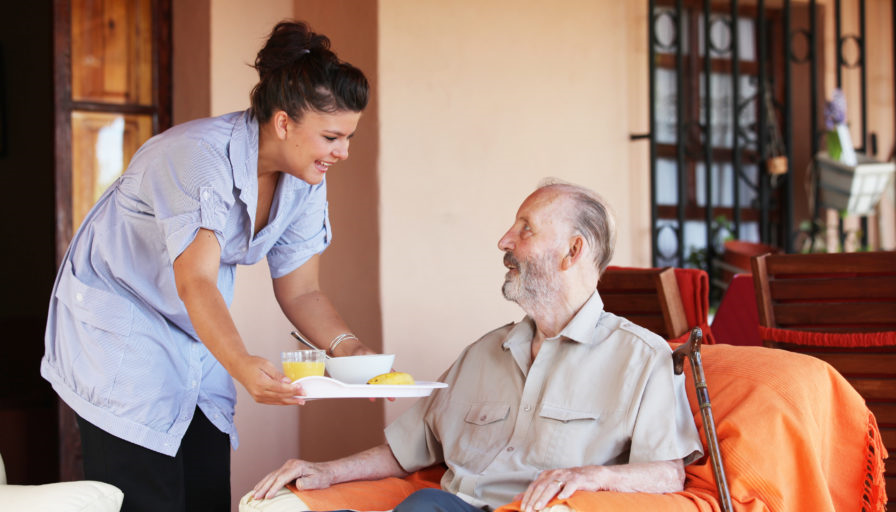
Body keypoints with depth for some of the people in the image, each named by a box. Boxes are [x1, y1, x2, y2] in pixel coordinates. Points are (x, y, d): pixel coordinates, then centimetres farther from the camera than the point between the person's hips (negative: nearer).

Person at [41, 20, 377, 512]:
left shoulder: (304, 181, -7)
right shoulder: (199, 157, -30)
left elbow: (299, 291, -3)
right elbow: (195, 283, -39)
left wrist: (347, 346, -22)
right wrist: (243, 365, -56)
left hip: (197, 341, 7)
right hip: (119, 331, -7)